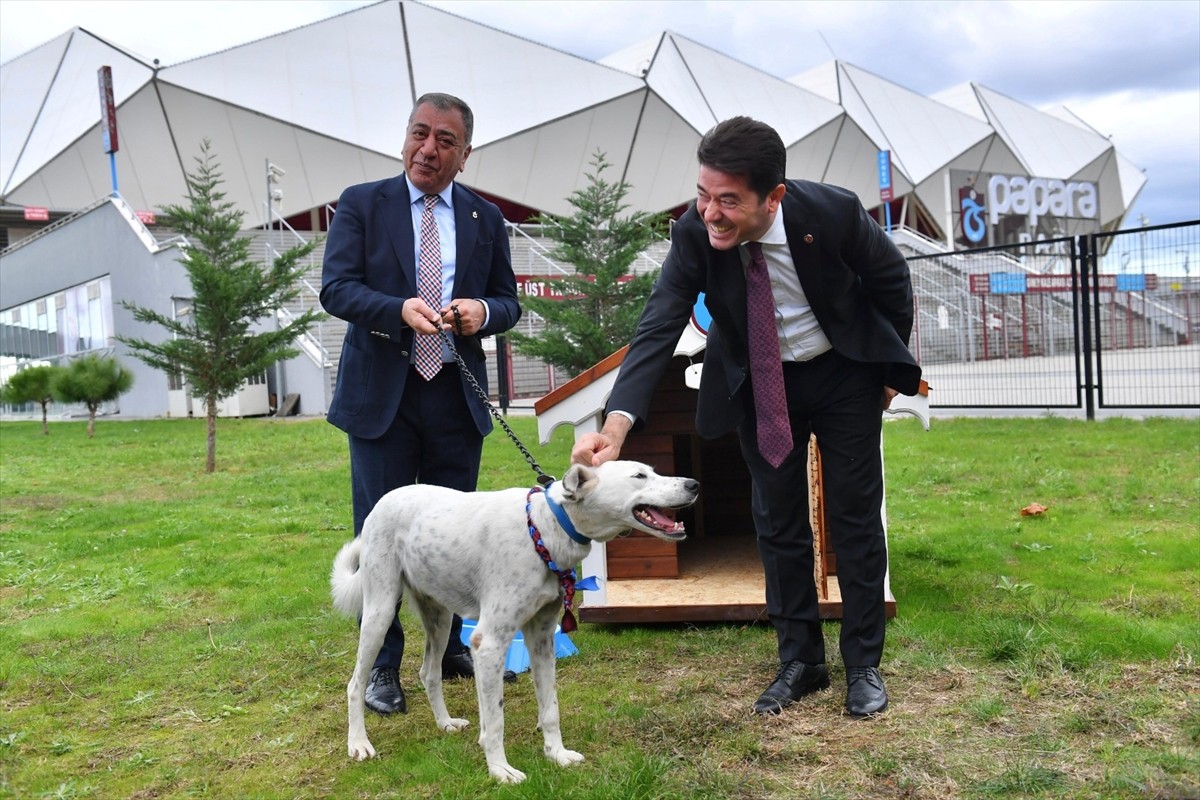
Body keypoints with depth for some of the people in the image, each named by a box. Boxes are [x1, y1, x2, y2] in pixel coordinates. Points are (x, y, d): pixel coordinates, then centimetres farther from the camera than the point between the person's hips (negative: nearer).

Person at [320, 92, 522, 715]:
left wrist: (482, 311, -14)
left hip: (456, 393, 3)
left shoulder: (485, 218, 10)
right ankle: (382, 665, 14)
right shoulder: (361, 204, 2)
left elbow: (508, 303, 10)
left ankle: (450, 648, 28)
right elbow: (336, 288, -8)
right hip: (382, 392, -2)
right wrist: (399, 309, -26)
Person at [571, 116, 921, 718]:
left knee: (855, 520, 4)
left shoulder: (833, 212, -28)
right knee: (778, 524, 7)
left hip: (844, 374, -1)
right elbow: (658, 327, -29)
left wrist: (890, 370, 3)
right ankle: (800, 660, 22)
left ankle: (863, 665, 18)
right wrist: (616, 425, -42)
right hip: (759, 383, 2)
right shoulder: (695, 232, -25)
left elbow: (892, 280, -8)